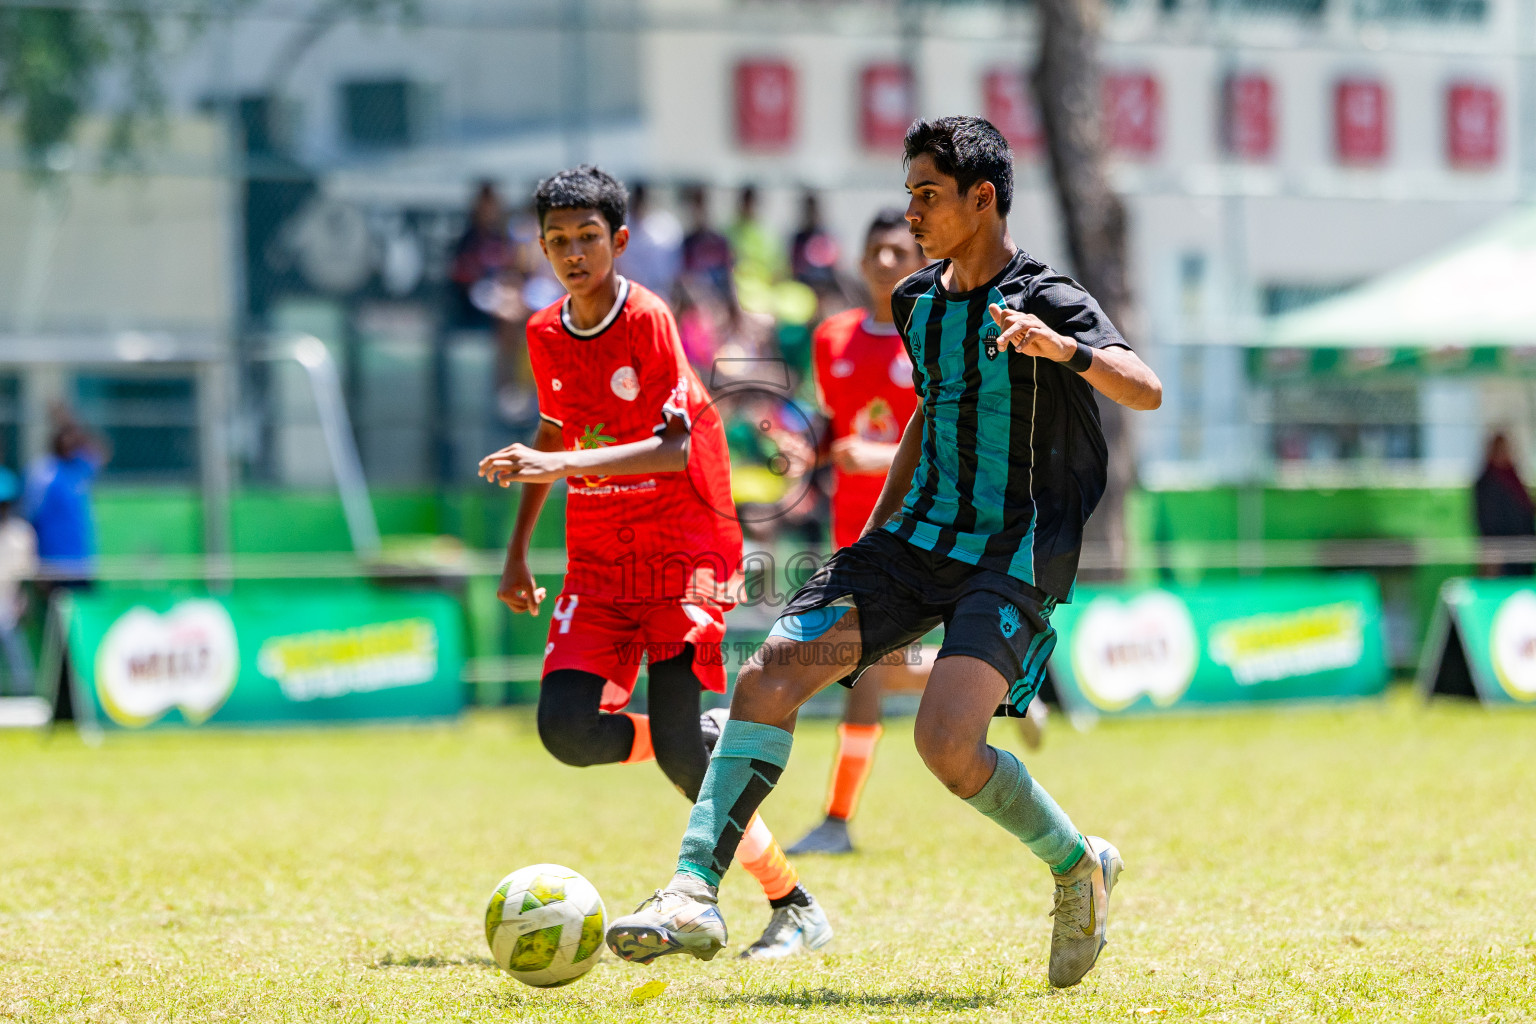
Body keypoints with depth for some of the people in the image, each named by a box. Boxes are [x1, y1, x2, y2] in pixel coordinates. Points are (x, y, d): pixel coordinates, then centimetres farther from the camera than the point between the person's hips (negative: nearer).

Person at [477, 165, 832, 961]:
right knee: (566, 728, -15)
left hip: (683, 557, -6)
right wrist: (518, 549, 21)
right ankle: (705, 746, 14)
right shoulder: (545, 336, 6)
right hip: (597, 562, 6)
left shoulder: (649, 322, -13)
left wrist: (560, 465, -31)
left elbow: (674, 448, -22)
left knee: (681, 747, -16)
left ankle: (794, 906, -3)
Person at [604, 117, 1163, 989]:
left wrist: (1062, 348, -43)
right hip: (920, 540, 7)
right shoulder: (920, 303, 12)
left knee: (947, 743, -25)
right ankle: (694, 895, -16)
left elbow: (1146, 391, -25)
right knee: (775, 670, -13)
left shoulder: (1047, 302, -11)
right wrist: (877, 532, 25)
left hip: (1014, 560, -7)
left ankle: (1078, 867, 4)